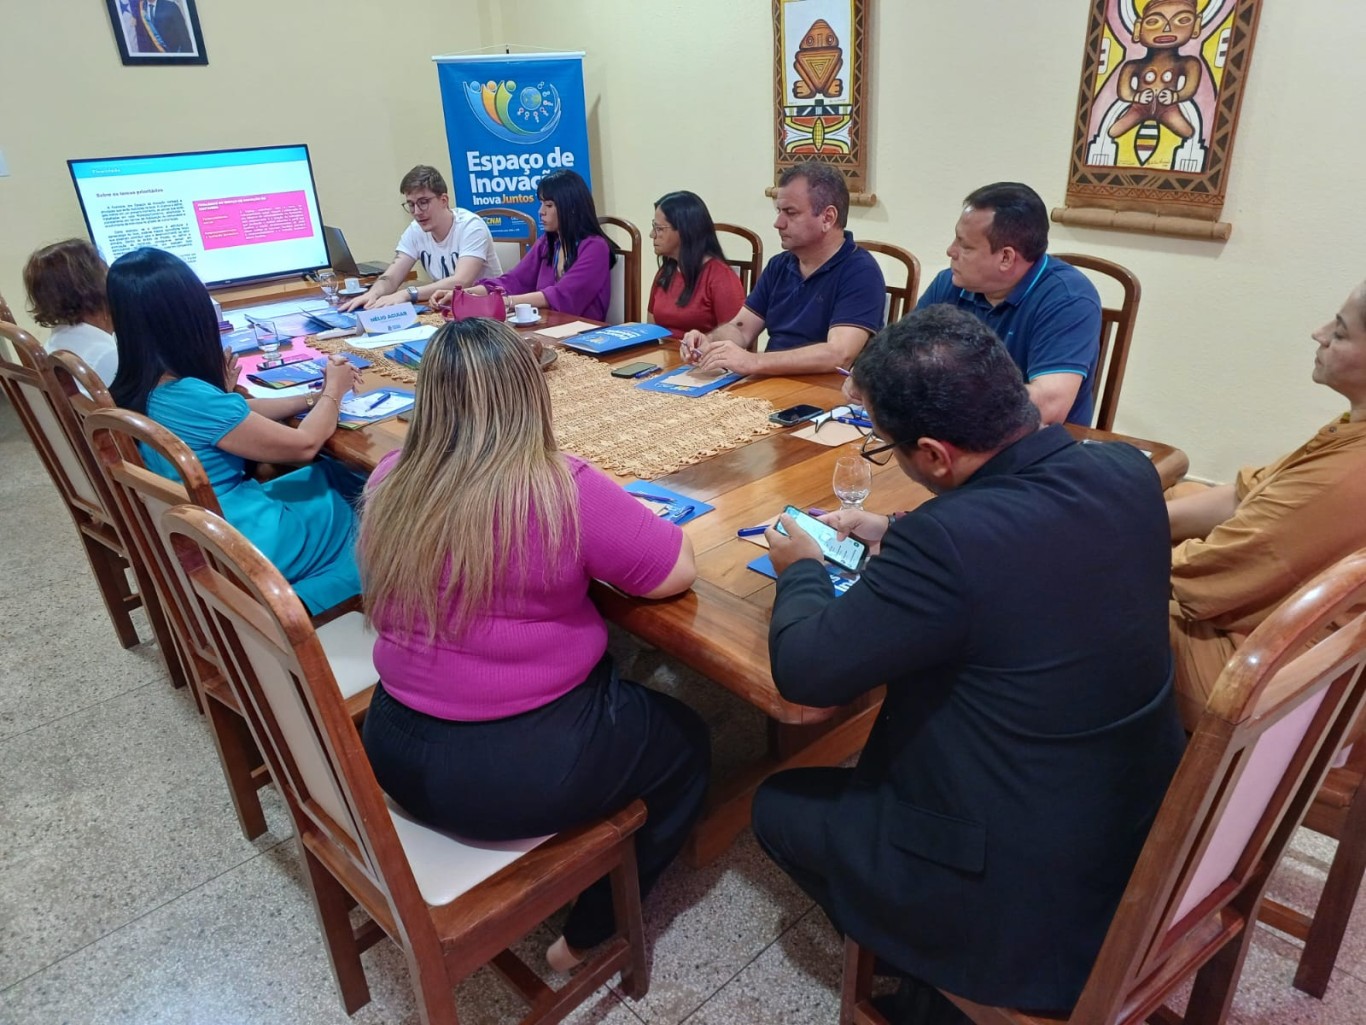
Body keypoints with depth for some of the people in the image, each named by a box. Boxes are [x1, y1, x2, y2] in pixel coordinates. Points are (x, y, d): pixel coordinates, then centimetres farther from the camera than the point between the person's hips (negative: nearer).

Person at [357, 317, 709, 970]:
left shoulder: (389, 482, -6)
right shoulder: (561, 490, -24)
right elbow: (677, 572, -13)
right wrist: (605, 530, 5)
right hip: (521, 770, -6)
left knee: (609, 674, 30)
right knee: (685, 742, 20)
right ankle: (587, 933, 30)